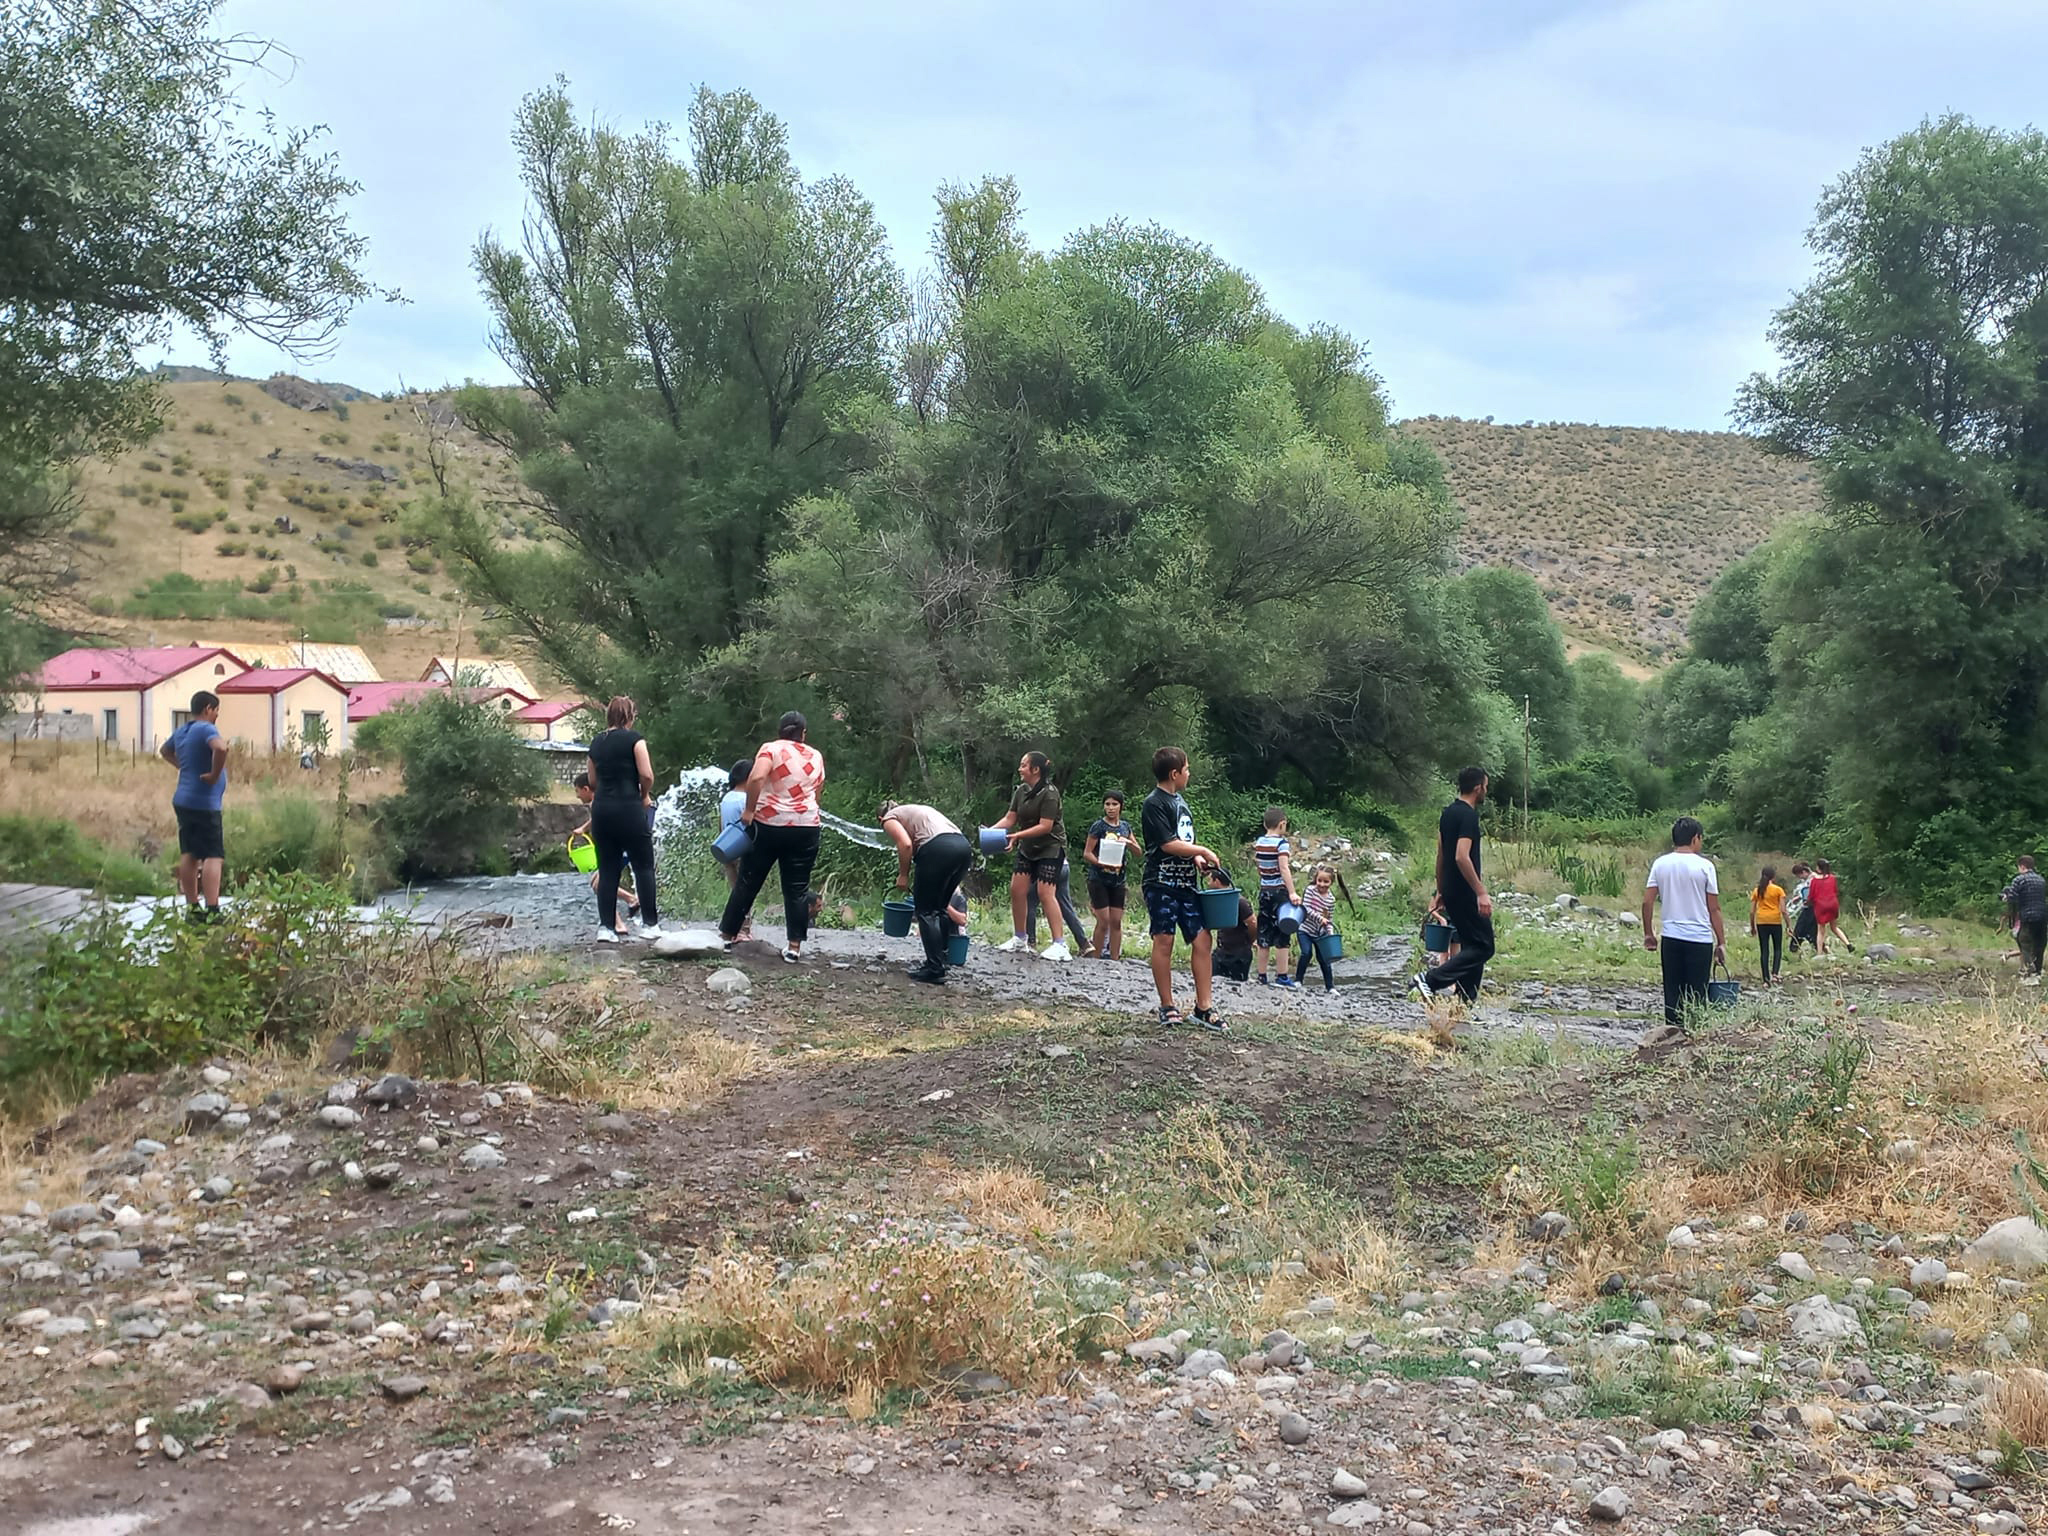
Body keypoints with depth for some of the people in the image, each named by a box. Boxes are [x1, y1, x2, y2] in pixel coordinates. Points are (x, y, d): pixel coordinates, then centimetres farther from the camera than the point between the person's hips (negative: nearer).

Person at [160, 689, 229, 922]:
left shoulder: (181, 732, 13)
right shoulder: (206, 729, -14)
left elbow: (164, 751, 33)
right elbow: (220, 748, -36)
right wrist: (215, 775, -22)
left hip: (183, 801, 9)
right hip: (204, 803, -9)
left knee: (188, 855, 12)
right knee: (213, 856, -7)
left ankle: (192, 908, 17)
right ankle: (212, 911, -13)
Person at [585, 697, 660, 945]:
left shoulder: (596, 742, 11)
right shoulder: (633, 738, -6)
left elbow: (592, 782, 17)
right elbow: (647, 775, -12)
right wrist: (645, 795, 5)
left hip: (601, 810, 5)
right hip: (629, 808, -5)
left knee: (607, 870, 9)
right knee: (643, 867, 6)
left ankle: (606, 927, 5)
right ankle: (650, 923, 9)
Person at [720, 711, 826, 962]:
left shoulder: (771, 748, -2)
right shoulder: (816, 757, 10)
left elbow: (756, 777, -20)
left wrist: (749, 809, -13)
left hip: (769, 824, -2)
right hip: (806, 827, 2)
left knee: (747, 882, 9)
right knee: (797, 888, 7)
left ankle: (727, 934, 18)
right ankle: (794, 946, 4)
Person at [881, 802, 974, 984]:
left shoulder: (889, 819, 14)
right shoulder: (914, 811, 35)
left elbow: (905, 844, -7)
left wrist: (903, 875, 6)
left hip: (939, 848, -7)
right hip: (964, 846, 8)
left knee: (925, 910, 3)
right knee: (939, 907, 20)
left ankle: (935, 969, -1)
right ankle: (939, 960, 22)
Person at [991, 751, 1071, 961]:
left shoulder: (1049, 793, -17)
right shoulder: (1021, 791, 5)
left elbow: (1045, 826, -22)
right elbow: (1009, 819, 4)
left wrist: (1018, 835, -28)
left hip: (1050, 848, -8)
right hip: (1027, 849, 8)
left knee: (1045, 893, -15)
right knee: (1016, 890, 3)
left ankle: (1060, 944, -15)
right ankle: (1020, 938, 17)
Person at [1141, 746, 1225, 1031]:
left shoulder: (1179, 801, 16)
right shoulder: (1154, 804, -10)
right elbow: (1168, 844, -16)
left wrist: (1196, 859, 6)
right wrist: (1203, 852, -8)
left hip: (1187, 883, 8)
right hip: (1162, 884, -8)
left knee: (1202, 940, 1)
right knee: (1164, 942, -2)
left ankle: (1203, 1007, 5)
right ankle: (1167, 1006, 8)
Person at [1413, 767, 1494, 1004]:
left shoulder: (1448, 813, 12)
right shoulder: (1468, 815, -16)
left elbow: (1441, 855, 17)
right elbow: (1461, 857, -26)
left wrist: (1441, 891, 23)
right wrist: (1481, 892, -25)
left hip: (1451, 893, 10)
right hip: (1466, 893, -10)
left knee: (1472, 945, 13)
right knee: (1483, 947, -5)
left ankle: (1467, 999, 11)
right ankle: (1430, 979, -13)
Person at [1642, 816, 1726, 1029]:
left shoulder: (1660, 864, 4)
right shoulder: (1704, 866, -4)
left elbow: (1647, 902, 1)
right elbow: (1714, 909, -3)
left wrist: (1648, 934, 12)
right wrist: (1721, 942, 4)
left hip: (1671, 938, 3)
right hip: (1700, 939, -3)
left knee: (1672, 993, 8)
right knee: (1697, 995, 2)